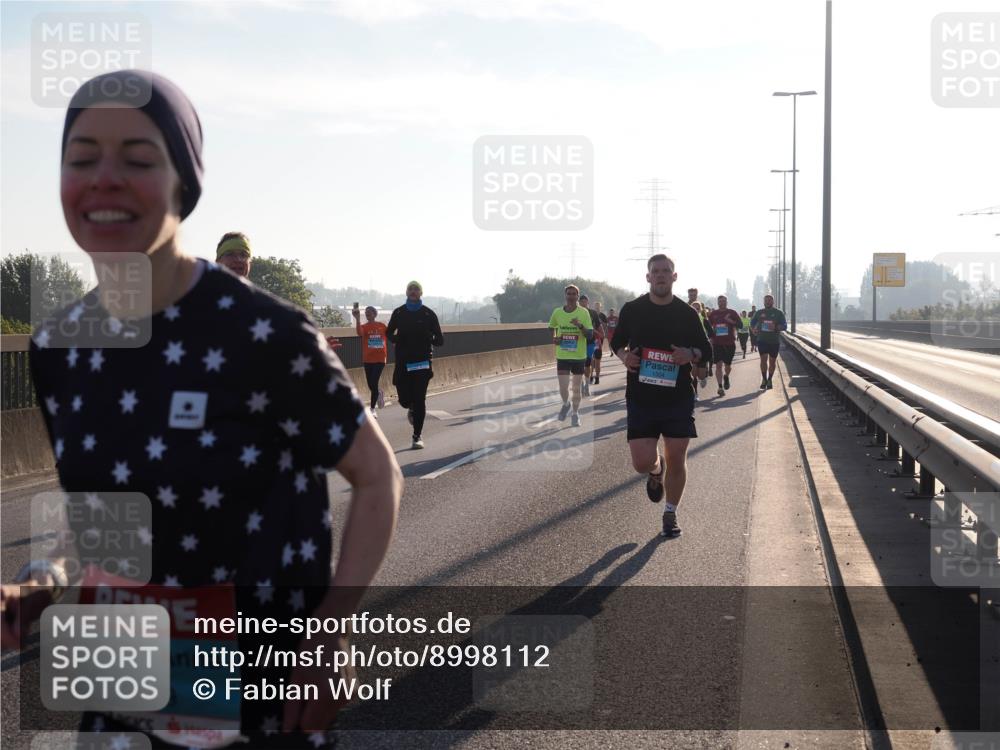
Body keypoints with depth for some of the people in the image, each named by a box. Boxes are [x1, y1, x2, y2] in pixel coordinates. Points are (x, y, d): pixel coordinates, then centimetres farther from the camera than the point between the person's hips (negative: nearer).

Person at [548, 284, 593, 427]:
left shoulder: (584, 313, -7)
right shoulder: (557, 312, -1)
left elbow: (590, 336, -9)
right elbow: (551, 327, 19)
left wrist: (580, 325, -26)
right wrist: (554, 338, 0)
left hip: (579, 356, -1)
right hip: (562, 355, 1)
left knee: (576, 387, 9)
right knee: (563, 387, -5)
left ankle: (575, 414, 26)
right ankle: (565, 404, 28)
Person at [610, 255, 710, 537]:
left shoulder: (687, 313, 1)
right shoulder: (632, 310, 1)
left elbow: (704, 348, 10)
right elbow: (616, 342, 14)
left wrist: (691, 355, -12)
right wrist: (624, 356, -8)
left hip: (679, 397, 1)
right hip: (641, 397, 0)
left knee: (677, 459, 2)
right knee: (643, 462, -9)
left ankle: (670, 514, 22)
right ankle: (657, 470, 29)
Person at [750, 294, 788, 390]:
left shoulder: (779, 313, 3)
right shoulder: (759, 313, 9)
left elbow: (784, 326, -3)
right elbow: (752, 323, 22)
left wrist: (776, 327, -23)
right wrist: (753, 329, 0)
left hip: (774, 341, 0)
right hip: (762, 340, 0)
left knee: (772, 361, 6)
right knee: (763, 359, -14)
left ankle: (769, 380, 20)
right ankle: (764, 379, -3)